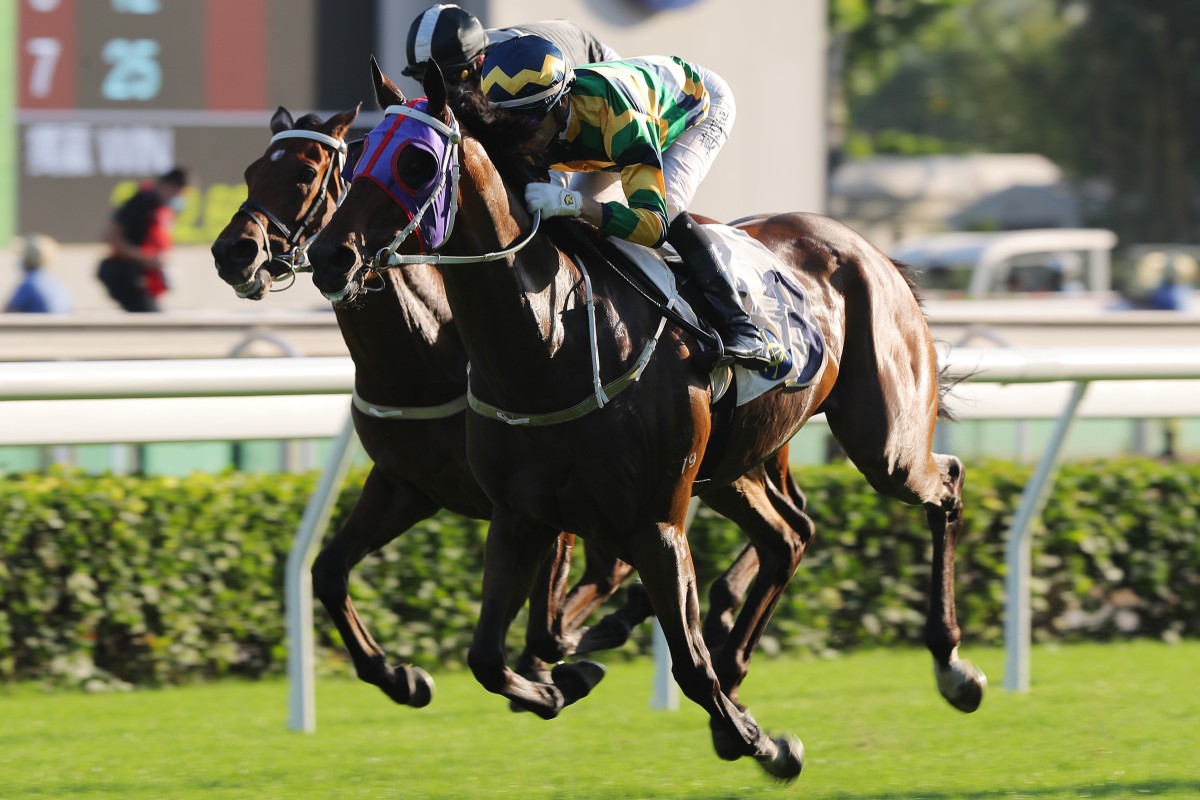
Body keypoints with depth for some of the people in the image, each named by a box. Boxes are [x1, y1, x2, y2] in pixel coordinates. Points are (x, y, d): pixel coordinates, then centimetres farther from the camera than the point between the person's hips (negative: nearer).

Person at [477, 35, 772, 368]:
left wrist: (573, 202, -62)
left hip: (702, 101, -7)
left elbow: (654, 225, -51)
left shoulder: (617, 111, -47)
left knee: (666, 211, -29)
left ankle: (739, 327, -19)